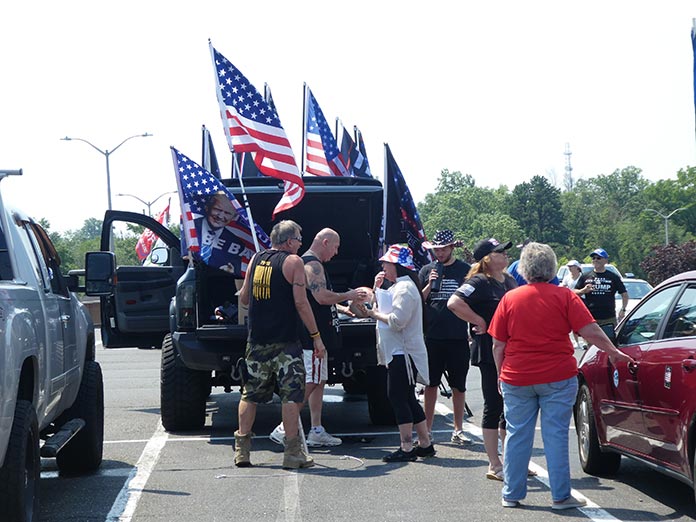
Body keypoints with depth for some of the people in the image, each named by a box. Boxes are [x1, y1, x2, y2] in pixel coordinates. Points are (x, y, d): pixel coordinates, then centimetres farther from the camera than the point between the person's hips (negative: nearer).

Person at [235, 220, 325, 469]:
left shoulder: (256, 259, 11)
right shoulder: (293, 261, -5)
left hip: (256, 339, 5)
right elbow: (301, 302, -11)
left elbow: (244, 298, 16)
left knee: (251, 393, 13)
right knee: (291, 394, -1)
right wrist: (316, 336, -7)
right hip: (285, 341, -5)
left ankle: (242, 449, 13)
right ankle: (293, 453, -2)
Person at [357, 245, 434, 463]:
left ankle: (406, 448, -8)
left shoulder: (405, 288, -14)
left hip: (403, 353, -11)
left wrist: (374, 314, -11)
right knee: (408, 399, 12)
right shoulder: (397, 286, 19)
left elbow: (397, 321, -24)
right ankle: (425, 445, 18)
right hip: (399, 352, 11)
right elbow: (382, 310, 20)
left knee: (398, 397, -9)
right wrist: (377, 289, 10)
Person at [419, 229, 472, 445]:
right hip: (432, 337, 1)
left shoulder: (465, 270, 3)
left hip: (458, 338, -1)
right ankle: (427, 430, 14)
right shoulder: (426, 271, 8)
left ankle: (458, 430, 16)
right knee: (430, 384, 5)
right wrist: (429, 286, -7)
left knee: (459, 386, 6)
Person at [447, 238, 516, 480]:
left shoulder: (510, 280, 13)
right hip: (489, 353, -8)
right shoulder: (479, 282, -13)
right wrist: (478, 321, -19)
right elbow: (454, 303, -27)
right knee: (494, 407, -2)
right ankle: (494, 466, 4)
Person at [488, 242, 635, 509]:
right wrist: (614, 353, 2)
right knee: (556, 436, 3)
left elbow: (498, 345, 2)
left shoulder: (510, 299, 0)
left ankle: (511, 495, 16)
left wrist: (501, 375, 12)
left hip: (516, 379, 2)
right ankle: (561, 496, 5)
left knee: (517, 435, 10)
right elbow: (590, 331, -9)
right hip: (558, 377, -1)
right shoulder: (564, 296, -4)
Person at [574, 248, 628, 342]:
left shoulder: (613, 277, 9)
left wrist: (623, 309, 0)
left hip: (609, 319, -1)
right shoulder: (585, 277, 11)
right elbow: (574, 293, 11)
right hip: (590, 318, 1)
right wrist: (584, 290, -9)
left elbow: (624, 294, 13)